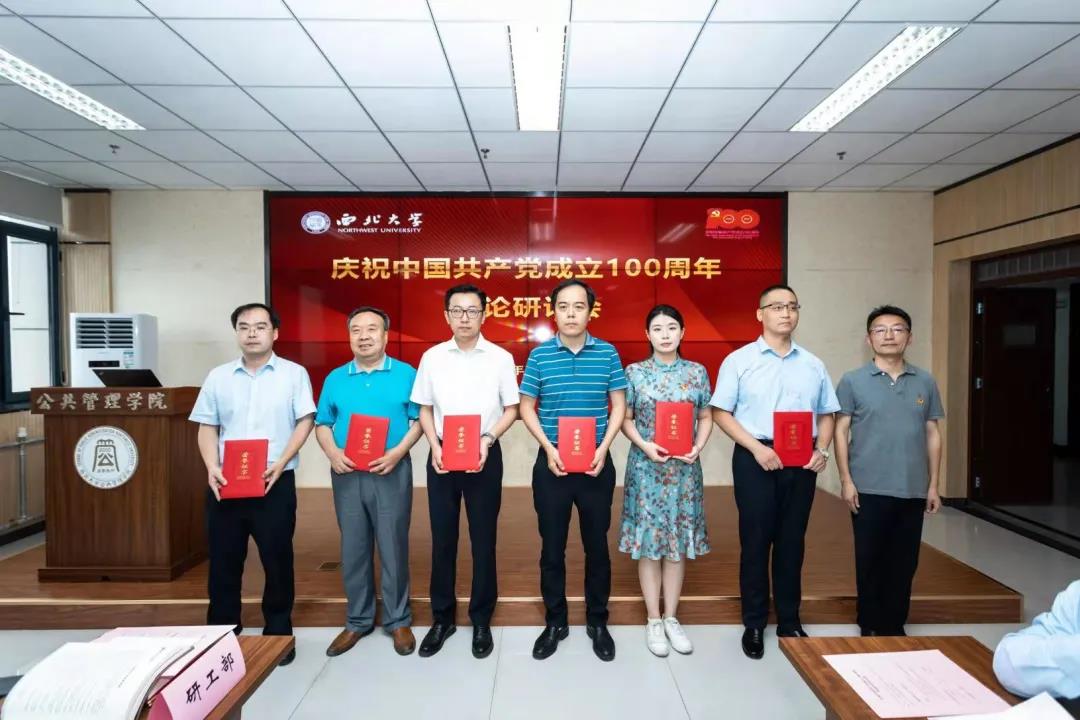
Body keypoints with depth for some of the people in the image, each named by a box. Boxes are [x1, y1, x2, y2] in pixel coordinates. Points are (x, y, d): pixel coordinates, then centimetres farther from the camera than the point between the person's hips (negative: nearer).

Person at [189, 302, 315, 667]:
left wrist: (280, 464, -15)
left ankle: (279, 632, 21)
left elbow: (305, 422, -4)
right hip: (225, 483, 3)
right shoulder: (219, 376, 9)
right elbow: (207, 427, 8)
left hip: (275, 483, -2)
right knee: (224, 561, 10)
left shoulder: (294, 374, 1)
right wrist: (212, 467, -8)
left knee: (277, 560, 5)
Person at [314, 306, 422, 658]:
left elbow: (418, 420, -2)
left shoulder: (405, 374, 0)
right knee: (353, 549, 12)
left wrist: (397, 452, -16)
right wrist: (333, 453, -9)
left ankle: (398, 620, 22)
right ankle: (358, 620, 28)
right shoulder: (335, 378, 9)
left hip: (391, 472, -3)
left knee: (393, 547, 5)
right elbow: (322, 424, 10)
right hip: (347, 474, 3)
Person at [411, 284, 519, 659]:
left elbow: (511, 409, 1)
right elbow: (425, 409, 8)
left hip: (485, 456, -1)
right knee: (442, 539, 10)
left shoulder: (501, 358, -2)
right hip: (442, 455, 2)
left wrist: (487, 439, -14)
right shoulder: (432, 357, 3)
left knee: (483, 540, 8)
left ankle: (481, 620, 25)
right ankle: (442, 617, 27)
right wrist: (435, 447, -7)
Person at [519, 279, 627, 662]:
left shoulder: (607, 353, 0)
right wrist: (548, 449, -10)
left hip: (597, 464, 1)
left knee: (597, 545, 11)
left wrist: (603, 448, -9)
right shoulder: (540, 354, -2)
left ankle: (598, 622, 30)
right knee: (552, 546, 10)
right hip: (552, 463, 0)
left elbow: (619, 405, 3)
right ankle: (555, 622, 28)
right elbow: (526, 407, 2)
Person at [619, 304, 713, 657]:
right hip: (646, 467, -1)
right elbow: (625, 419, 1)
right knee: (649, 542, 5)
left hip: (684, 468, 2)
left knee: (679, 542, 10)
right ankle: (653, 621, 21)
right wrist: (645, 446, -14)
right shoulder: (635, 372, -1)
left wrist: (698, 447, -9)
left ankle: (672, 618, 26)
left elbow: (705, 417, 8)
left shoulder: (697, 372, 3)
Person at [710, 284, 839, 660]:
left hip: (801, 461, 4)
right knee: (755, 541, 4)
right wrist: (757, 448, -15)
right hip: (755, 458, -3)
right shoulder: (739, 360, -2)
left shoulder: (813, 365, 10)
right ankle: (754, 624, 19)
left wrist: (822, 450, -5)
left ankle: (790, 621, 28)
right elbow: (721, 413, -5)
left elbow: (825, 415, 13)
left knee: (792, 541, 12)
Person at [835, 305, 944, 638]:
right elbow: (841, 432, -2)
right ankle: (870, 627, 23)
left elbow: (932, 434, 10)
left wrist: (933, 485, 8)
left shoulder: (925, 382, 6)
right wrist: (846, 480, -8)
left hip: (913, 490, 3)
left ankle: (894, 627, 27)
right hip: (869, 489, -3)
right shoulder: (853, 381, -2)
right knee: (870, 561, 7)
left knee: (904, 563, 12)